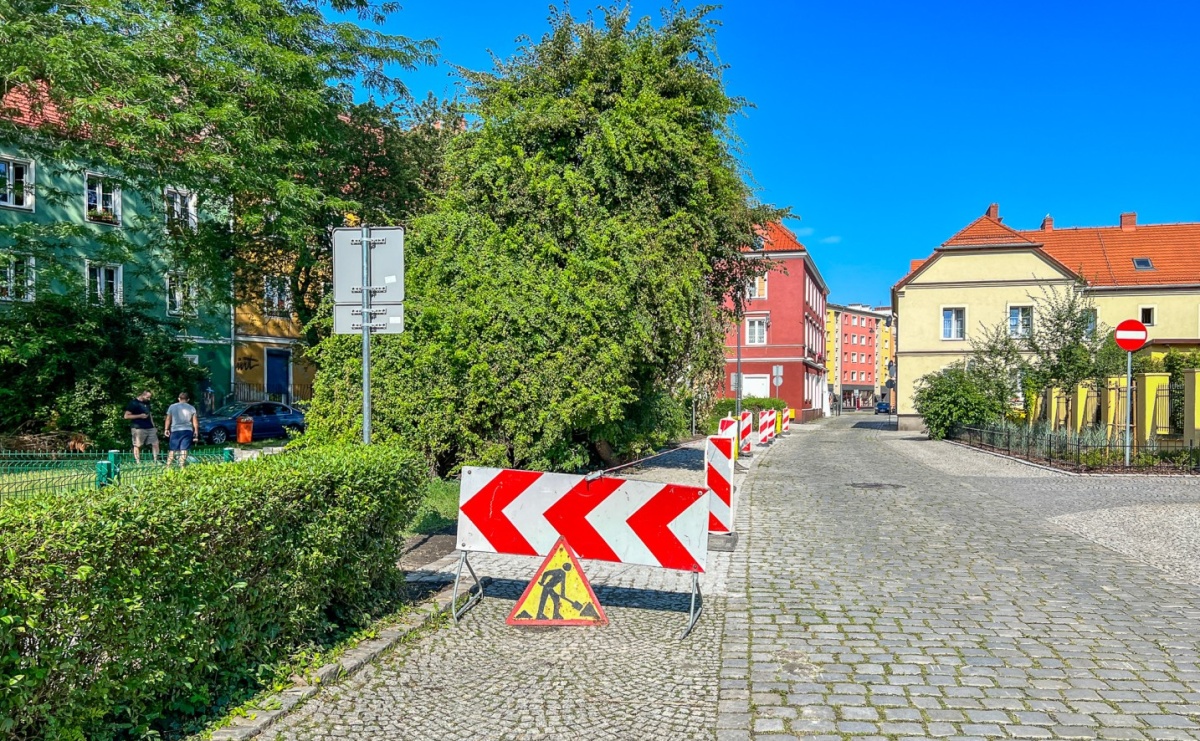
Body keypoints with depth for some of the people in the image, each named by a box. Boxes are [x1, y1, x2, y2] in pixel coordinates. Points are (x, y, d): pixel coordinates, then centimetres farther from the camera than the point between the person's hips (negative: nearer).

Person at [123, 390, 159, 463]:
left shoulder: (147, 403, 17)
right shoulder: (133, 403, -5)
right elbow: (126, 416, -8)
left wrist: (153, 426, 19)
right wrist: (140, 416, -14)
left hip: (149, 427, 7)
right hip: (138, 428, -7)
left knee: (155, 443, 1)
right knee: (137, 445, -2)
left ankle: (156, 461, 6)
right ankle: (138, 462, 3)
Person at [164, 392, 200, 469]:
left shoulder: (172, 407, 4)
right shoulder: (191, 408, 4)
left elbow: (168, 419, 3)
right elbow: (195, 421, 3)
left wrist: (166, 429, 9)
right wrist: (196, 431, 9)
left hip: (175, 430, 0)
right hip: (187, 430, 0)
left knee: (172, 449, 8)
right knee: (184, 449, -1)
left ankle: (168, 465, 5)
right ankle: (182, 466, -5)